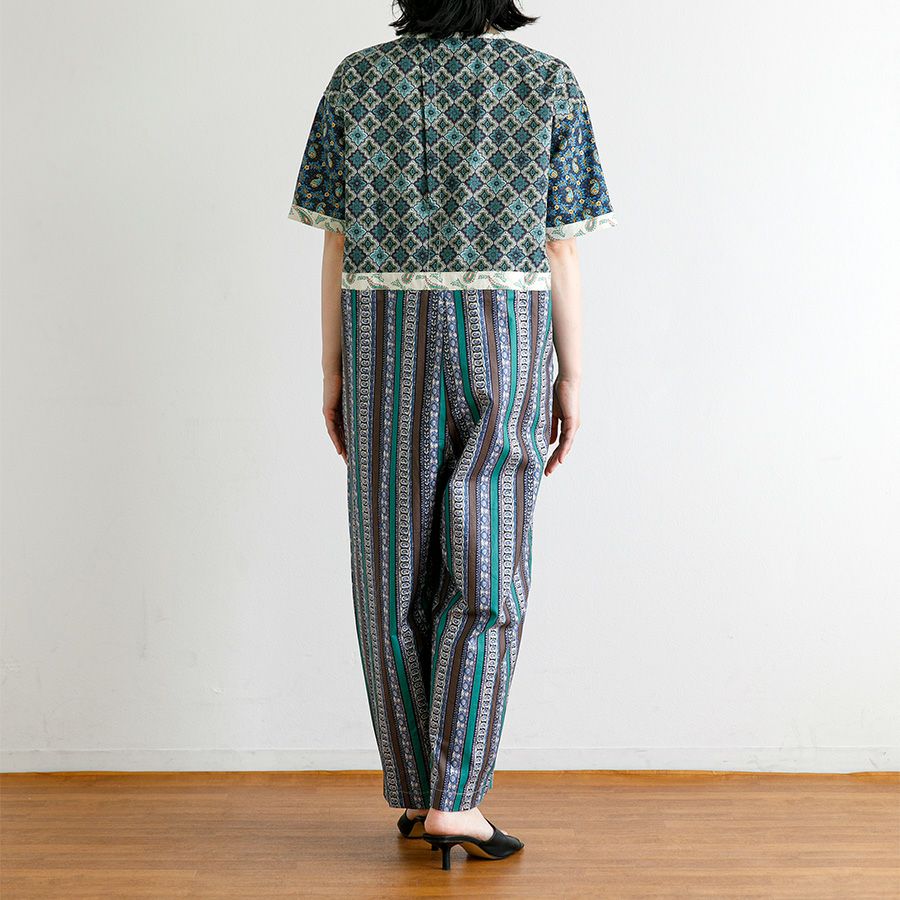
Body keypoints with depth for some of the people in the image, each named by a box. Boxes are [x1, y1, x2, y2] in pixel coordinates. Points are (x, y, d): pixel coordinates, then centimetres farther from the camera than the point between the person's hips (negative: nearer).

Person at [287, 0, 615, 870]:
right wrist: (569, 377, 4)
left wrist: (335, 372, 8)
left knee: (396, 572, 7)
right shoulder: (549, 82, 0)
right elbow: (560, 251, -2)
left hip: (386, 340, 1)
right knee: (485, 576, 2)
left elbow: (338, 244, 1)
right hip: (503, 341, -1)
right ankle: (453, 799, -3)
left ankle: (414, 794, 14)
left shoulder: (358, 78, 3)